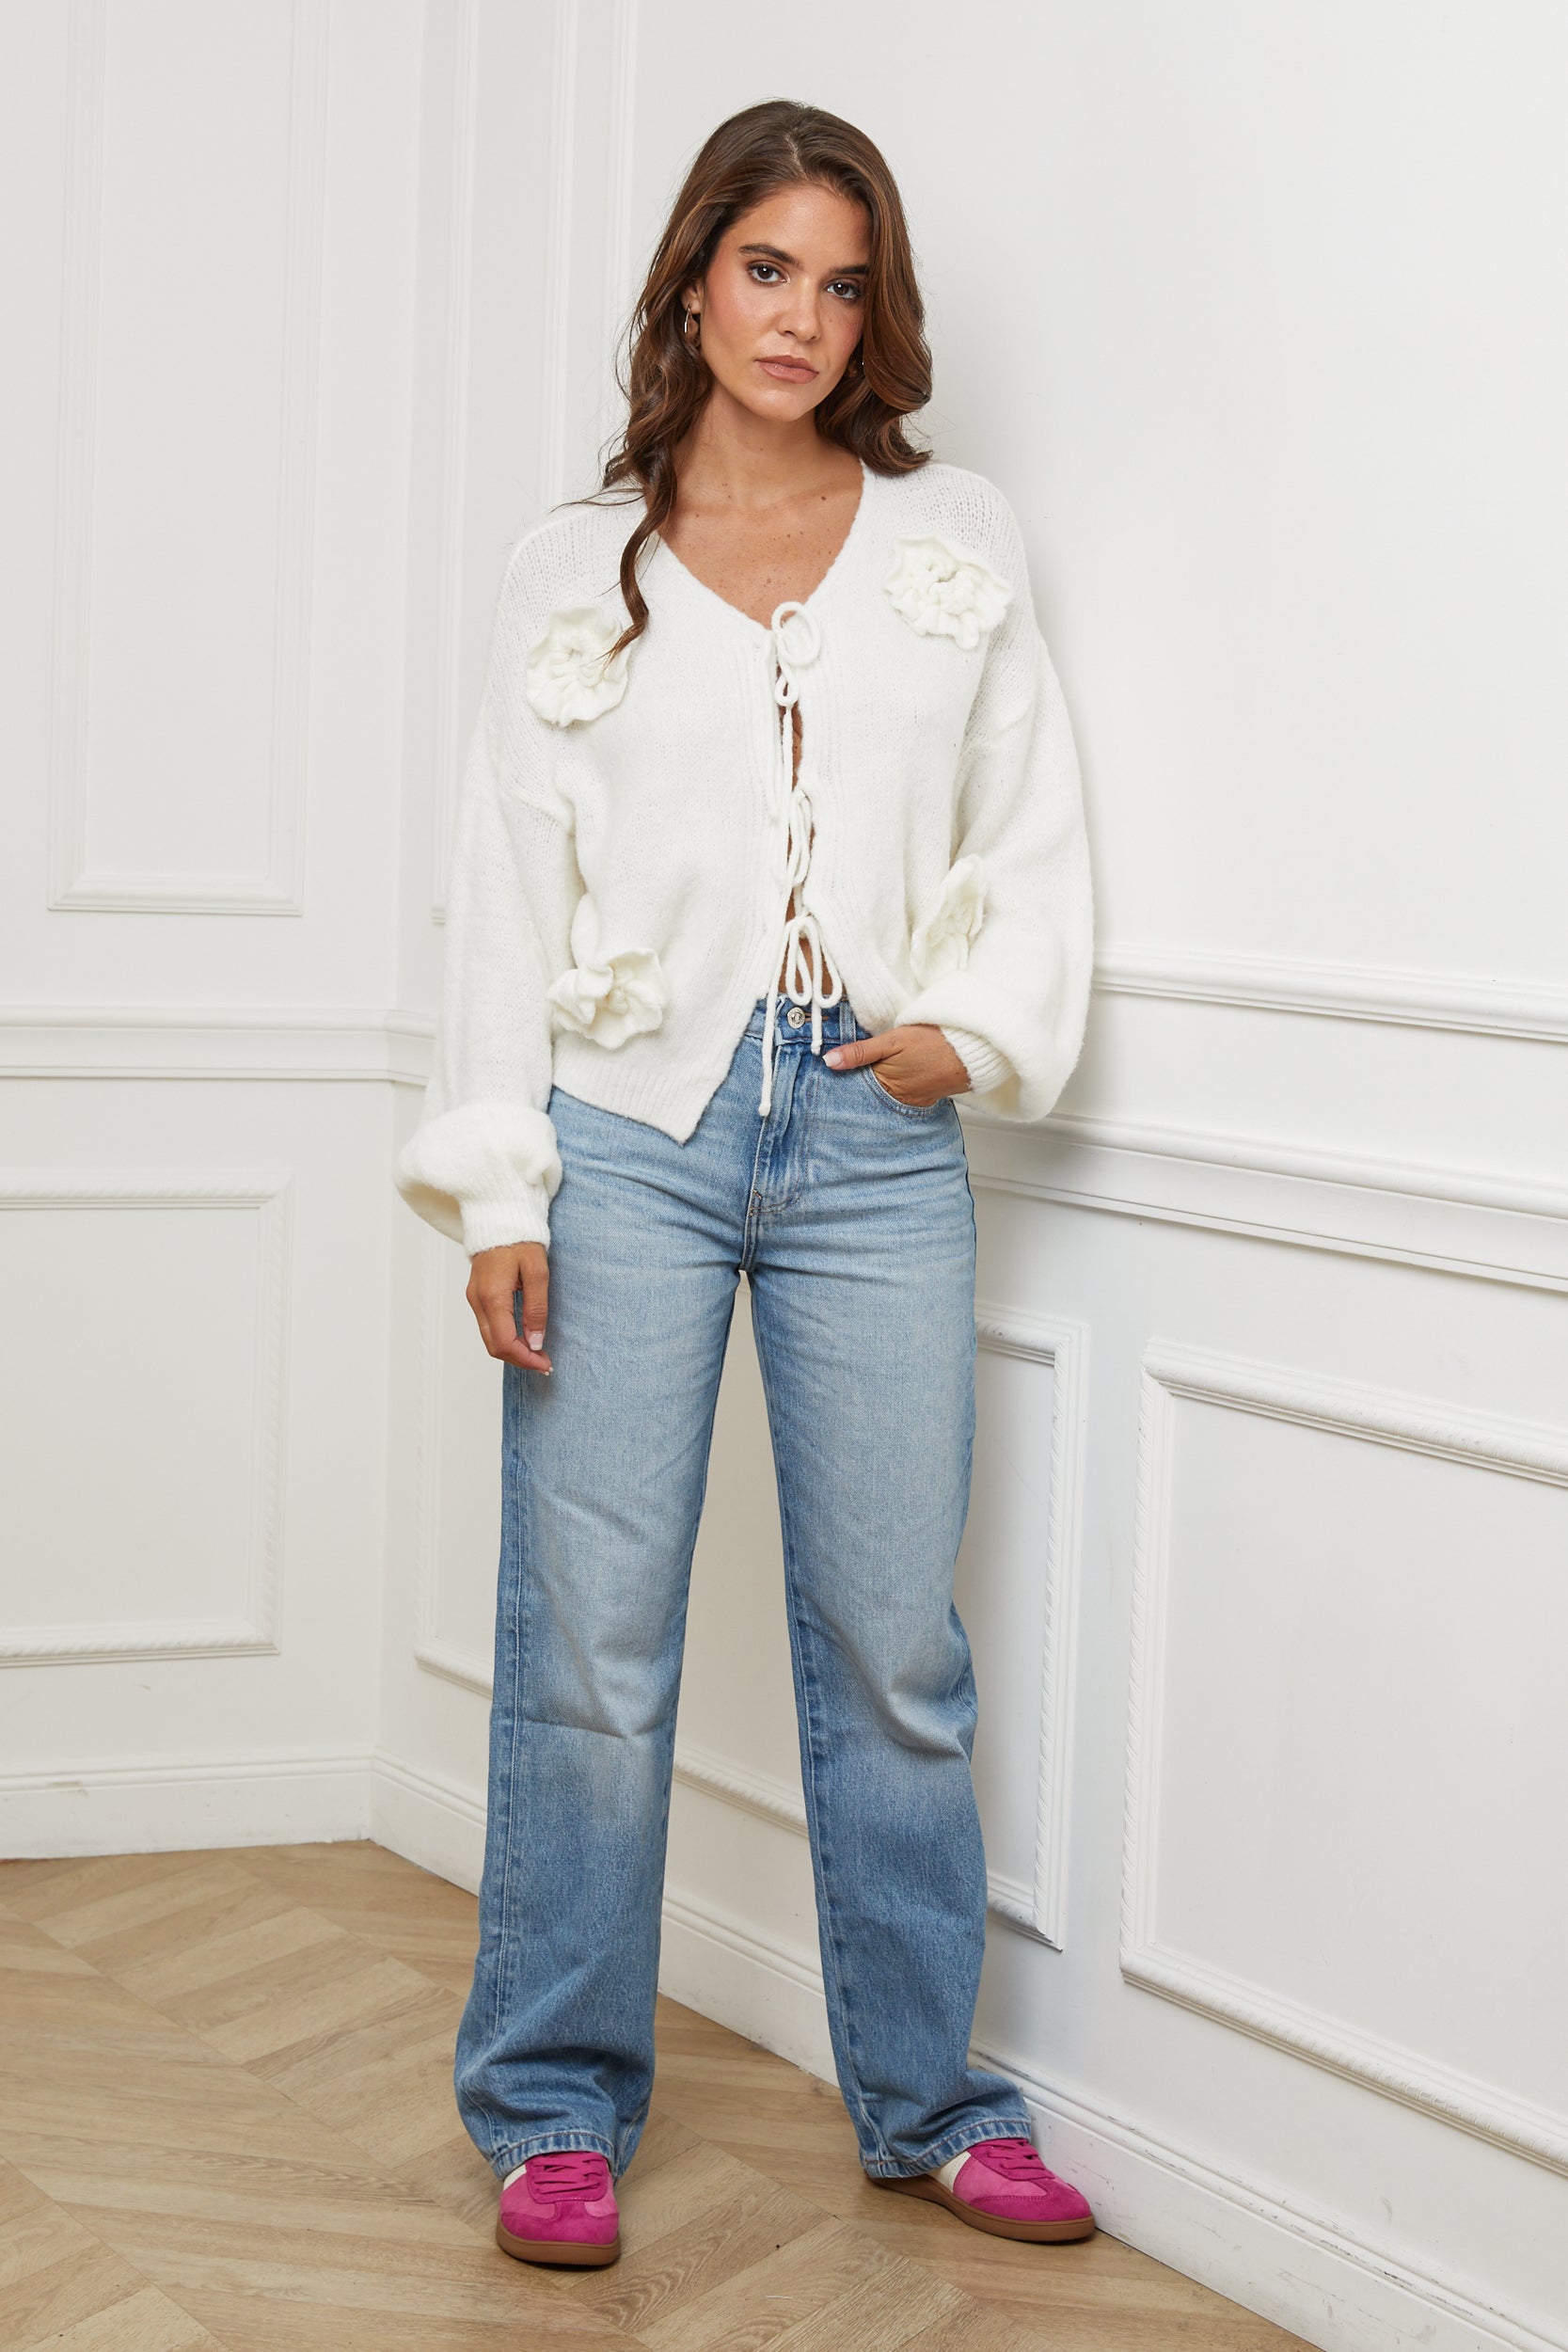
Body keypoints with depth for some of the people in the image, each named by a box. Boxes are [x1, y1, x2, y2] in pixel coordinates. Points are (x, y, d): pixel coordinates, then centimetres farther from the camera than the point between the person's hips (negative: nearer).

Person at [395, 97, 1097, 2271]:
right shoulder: (577, 568, 8)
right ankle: (560, 2109, 17)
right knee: (590, 1644, 1)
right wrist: (495, 1184, -3)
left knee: (896, 1643, 5)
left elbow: (1036, 835, 14)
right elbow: (507, 885, 4)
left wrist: (981, 1027, -3)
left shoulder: (957, 542, 12)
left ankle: (927, 2101, 22)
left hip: (874, 1136, 1)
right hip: (632, 1130, -1)